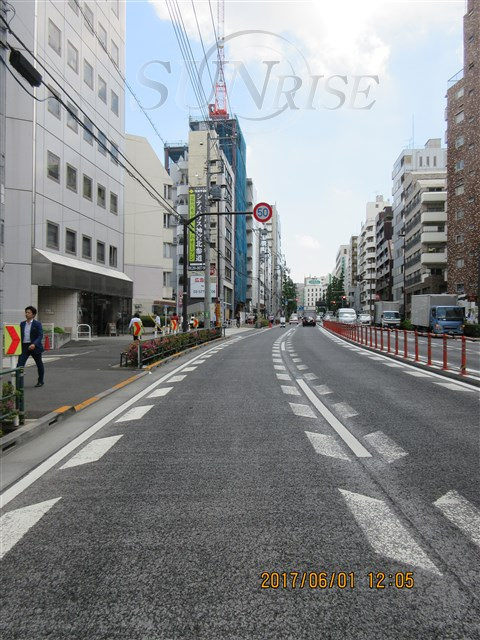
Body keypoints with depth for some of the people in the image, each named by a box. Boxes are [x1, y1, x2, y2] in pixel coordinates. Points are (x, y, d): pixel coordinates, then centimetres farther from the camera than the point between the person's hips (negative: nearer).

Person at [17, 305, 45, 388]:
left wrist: (34, 344, -26)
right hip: (24, 346, 4)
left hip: (34, 347, -4)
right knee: (20, 364, -10)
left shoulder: (37, 324, -6)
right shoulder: (22, 324, 10)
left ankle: (40, 381, 27)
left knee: (39, 364, 11)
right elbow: (20, 335, 14)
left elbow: (40, 335, -13)